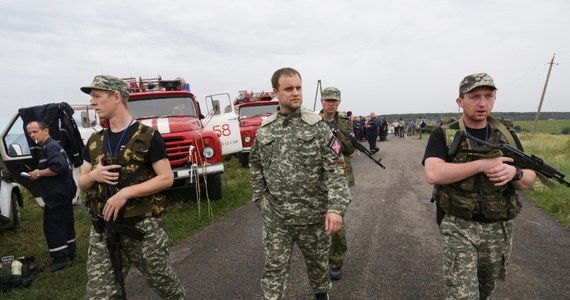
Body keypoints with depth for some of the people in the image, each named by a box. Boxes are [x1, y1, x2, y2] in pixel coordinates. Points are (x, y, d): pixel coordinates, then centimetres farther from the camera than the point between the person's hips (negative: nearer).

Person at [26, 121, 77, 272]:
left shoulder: (50, 146, -15)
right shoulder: (51, 146, 18)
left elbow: (60, 166, -29)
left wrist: (39, 173, -18)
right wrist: (39, 173, 11)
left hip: (57, 194, -11)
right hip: (63, 192, 11)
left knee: (52, 226, -4)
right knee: (65, 223, 17)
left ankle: (61, 258, 2)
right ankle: (69, 252, 29)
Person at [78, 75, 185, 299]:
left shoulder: (148, 136, -9)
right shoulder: (95, 141, 9)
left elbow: (166, 178, -12)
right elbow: (82, 184, 15)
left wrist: (126, 192, -21)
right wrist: (93, 175, -9)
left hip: (143, 226, -4)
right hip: (103, 229, 5)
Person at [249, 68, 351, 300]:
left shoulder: (317, 126, -9)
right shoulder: (264, 130, 1)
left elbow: (335, 170, -14)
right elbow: (256, 166, 11)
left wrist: (336, 208, -24)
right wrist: (260, 199, 5)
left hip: (314, 215, -1)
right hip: (275, 216, 1)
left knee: (318, 262, 20)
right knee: (274, 267, 8)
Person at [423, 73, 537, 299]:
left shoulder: (507, 136, 3)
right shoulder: (443, 136, -10)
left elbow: (530, 180, 5)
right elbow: (433, 174, -25)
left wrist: (514, 172, -18)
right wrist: (482, 164, -27)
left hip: (498, 229, 5)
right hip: (458, 227, -4)